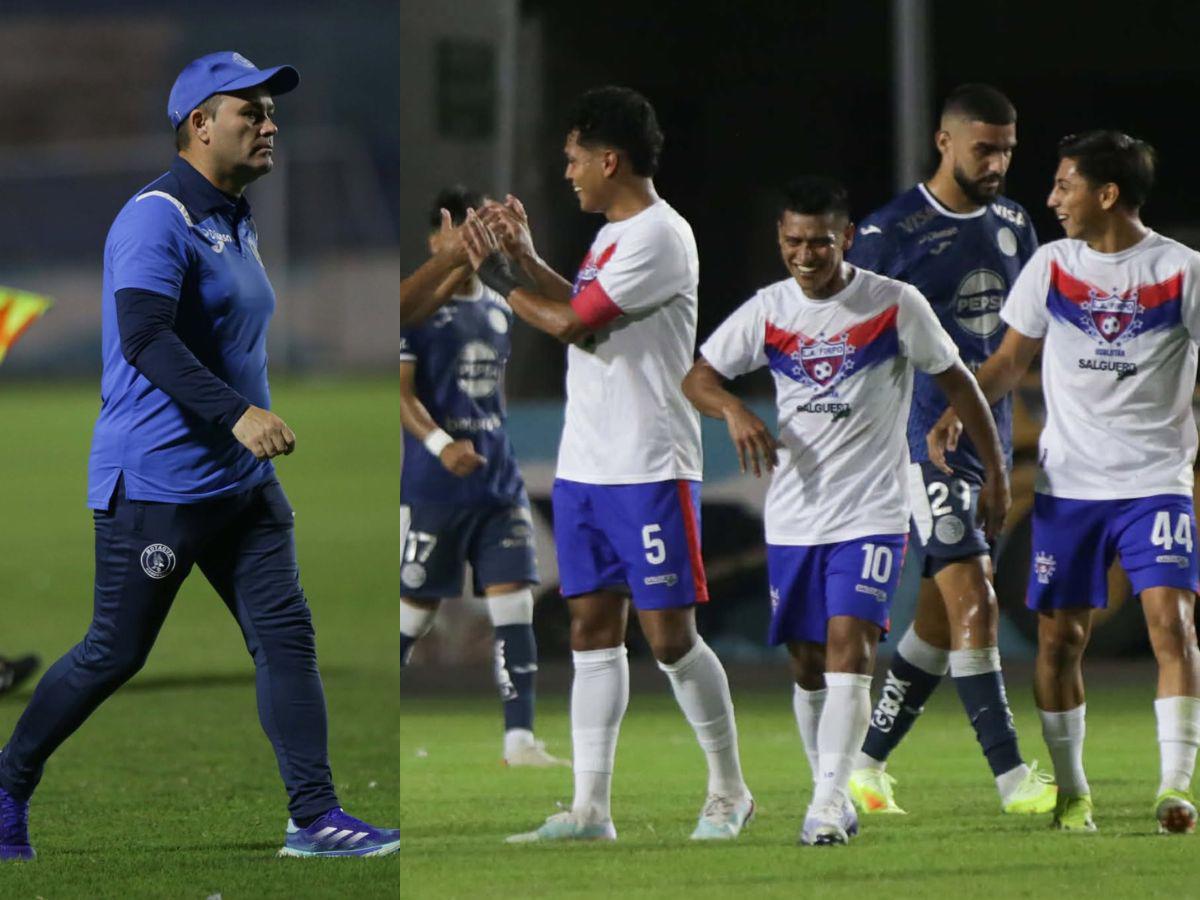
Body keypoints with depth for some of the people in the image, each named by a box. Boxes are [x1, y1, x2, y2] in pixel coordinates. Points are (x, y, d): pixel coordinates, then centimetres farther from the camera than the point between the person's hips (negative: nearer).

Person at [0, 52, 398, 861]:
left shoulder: (237, 224, 15)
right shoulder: (158, 219, -15)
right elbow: (145, 338, -29)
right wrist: (236, 414, -37)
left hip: (242, 484, 8)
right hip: (154, 484, -8)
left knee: (287, 635, -2)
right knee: (115, 654, -1)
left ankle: (316, 817, -3)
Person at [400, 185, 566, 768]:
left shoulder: (497, 310, 15)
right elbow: (402, 392, -12)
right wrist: (440, 443, -27)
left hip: (498, 485, 6)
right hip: (432, 486, -6)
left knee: (514, 603, -4)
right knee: (415, 609, 1)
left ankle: (519, 737, -6)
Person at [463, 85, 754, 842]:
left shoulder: (657, 237, -15)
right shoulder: (614, 235, 15)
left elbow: (574, 325, -17)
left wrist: (499, 277, -5)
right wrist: (526, 258, 15)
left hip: (650, 469, -9)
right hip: (586, 466, 9)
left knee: (669, 634, -5)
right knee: (592, 629, 7)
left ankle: (730, 792, 8)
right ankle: (590, 809, 7)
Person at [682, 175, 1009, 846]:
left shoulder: (896, 305, -6)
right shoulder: (768, 311, 3)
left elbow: (957, 382, 4)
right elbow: (698, 377, 9)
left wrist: (996, 473, 6)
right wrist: (734, 410, -14)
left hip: (872, 514, -4)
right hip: (793, 517, 4)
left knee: (849, 646, -18)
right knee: (808, 665, 8)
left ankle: (829, 802, -23)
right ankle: (834, 796, 22)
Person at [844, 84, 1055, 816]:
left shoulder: (1013, 227, 11)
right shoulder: (890, 233, -8)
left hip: (990, 440, 7)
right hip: (923, 444, -7)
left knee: (940, 617, 9)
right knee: (974, 604, -13)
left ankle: (865, 762, 20)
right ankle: (1012, 777, -14)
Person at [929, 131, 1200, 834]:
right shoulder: (1050, 266, 5)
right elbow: (1012, 360, 14)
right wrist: (958, 412, -1)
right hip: (1068, 482, 3)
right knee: (1061, 635, 2)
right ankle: (1070, 790, 15)